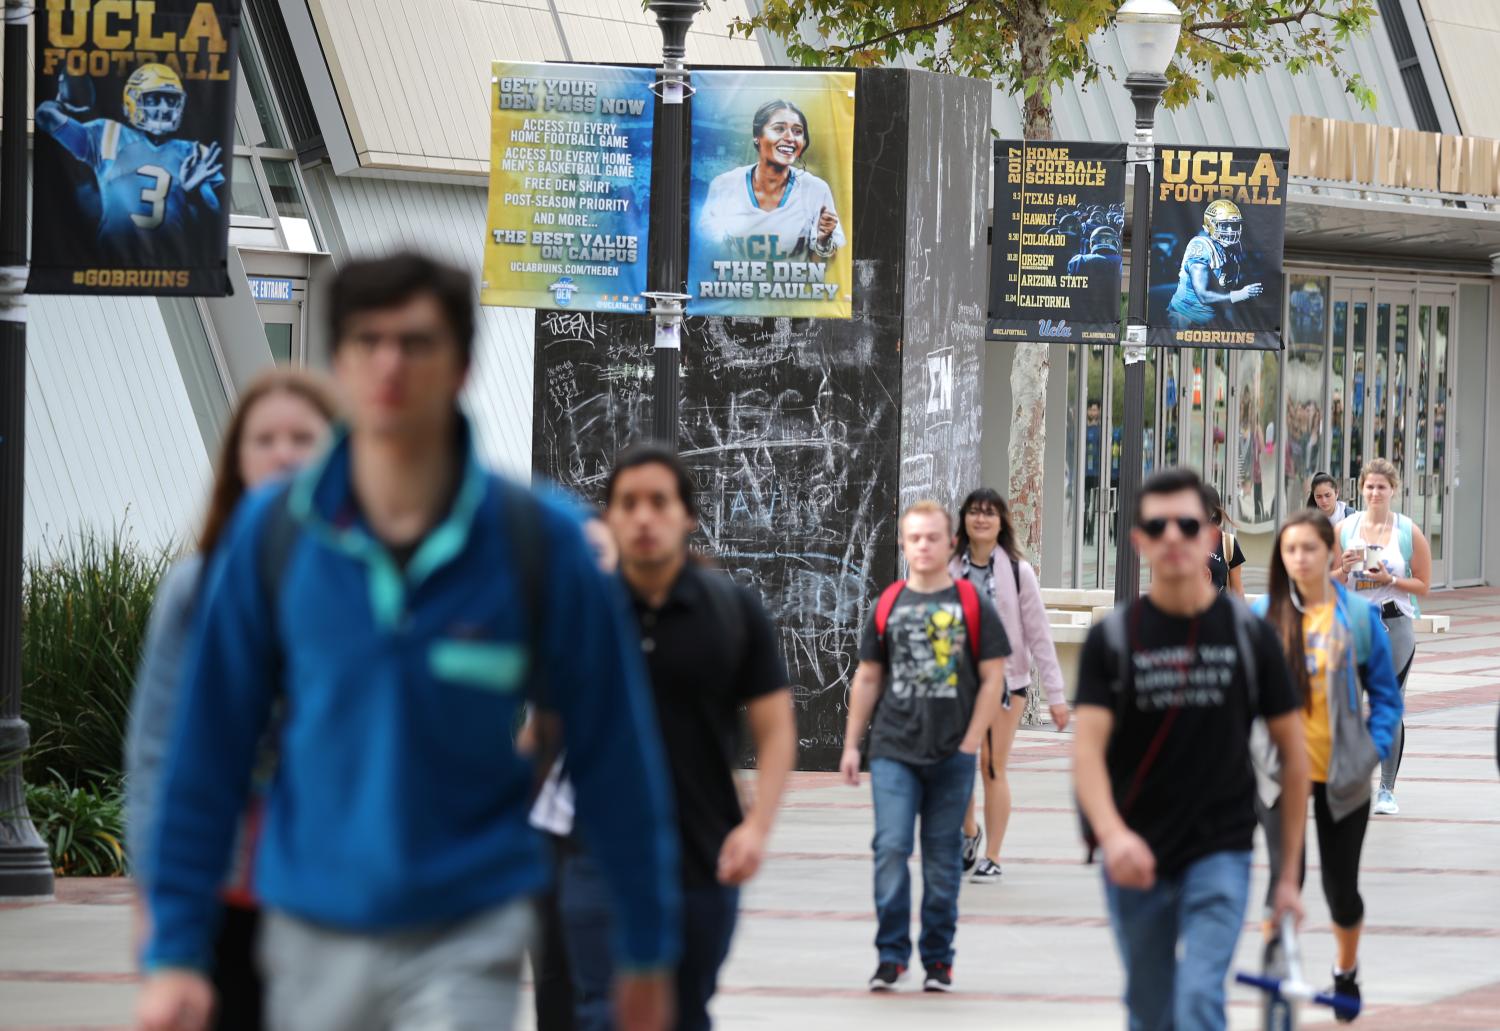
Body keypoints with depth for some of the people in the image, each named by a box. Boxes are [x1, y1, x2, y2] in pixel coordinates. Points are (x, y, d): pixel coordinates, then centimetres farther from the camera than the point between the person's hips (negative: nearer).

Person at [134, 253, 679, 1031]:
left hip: (465, 940, -3)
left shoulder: (537, 539, -8)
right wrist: (175, 946, -2)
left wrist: (648, 948, 4)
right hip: (312, 936, 3)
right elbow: (206, 752, 1)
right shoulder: (272, 534, -3)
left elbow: (614, 753, -1)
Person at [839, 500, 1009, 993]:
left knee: (942, 856, 5)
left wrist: (971, 742, -5)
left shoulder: (972, 605, 1)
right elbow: (868, 677, 13)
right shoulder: (888, 604, 7)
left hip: (952, 753, -1)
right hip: (893, 749, 1)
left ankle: (938, 958, 15)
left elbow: (993, 676, 2)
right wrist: (851, 744, 11)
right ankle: (891, 954, 0)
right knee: (891, 847, -8)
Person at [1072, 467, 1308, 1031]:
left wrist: (1289, 872, 3)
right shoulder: (1112, 639, -2)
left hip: (1219, 855, -1)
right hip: (1136, 860, 2)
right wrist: (1112, 834, -33)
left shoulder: (1249, 635, -1)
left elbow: (1293, 755, 5)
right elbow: (1087, 750, -13)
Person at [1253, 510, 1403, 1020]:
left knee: (1341, 885, 10)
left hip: (1342, 771, 0)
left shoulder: (1359, 616, -4)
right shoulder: (1263, 614, -2)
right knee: (1287, 873, -16)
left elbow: (1385, 695, 2)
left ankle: (1347, 969, 37)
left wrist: (1374, 750, -10)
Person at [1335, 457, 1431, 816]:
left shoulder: (1409, 532, 0)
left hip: (1395, 624, -2)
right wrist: (1344, 568, -11)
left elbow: (1423, 585, 1)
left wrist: (1389, 579, -14)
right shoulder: (1344, 529, 5)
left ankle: (1387, 790, 8)